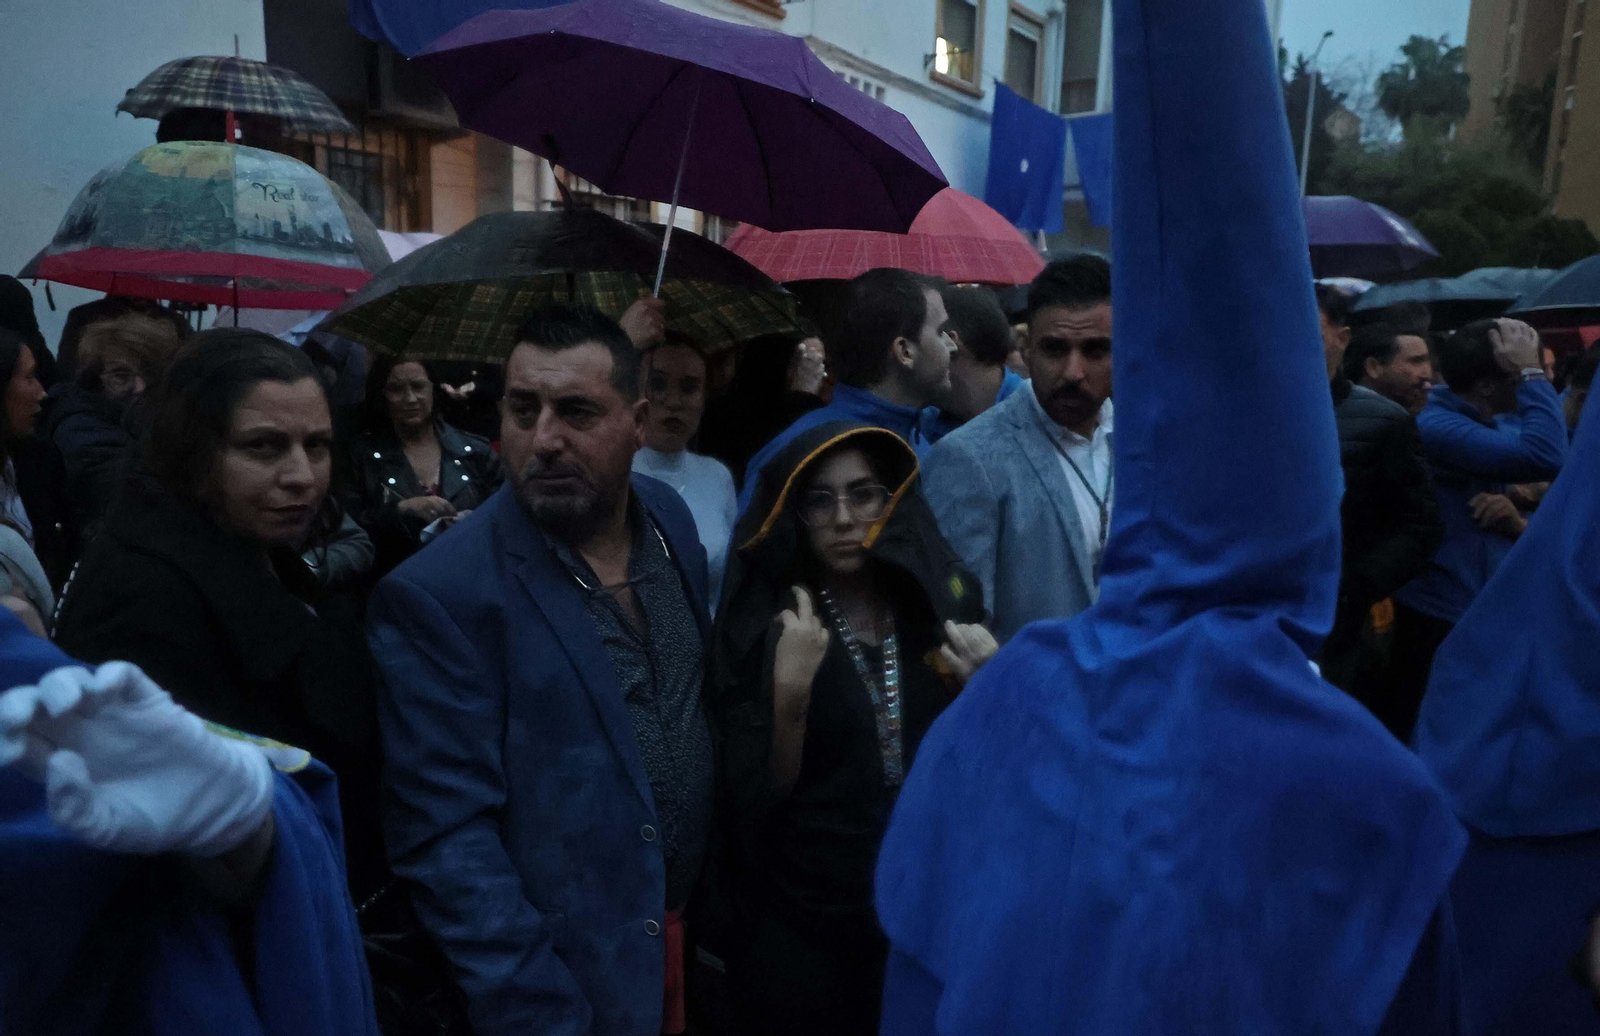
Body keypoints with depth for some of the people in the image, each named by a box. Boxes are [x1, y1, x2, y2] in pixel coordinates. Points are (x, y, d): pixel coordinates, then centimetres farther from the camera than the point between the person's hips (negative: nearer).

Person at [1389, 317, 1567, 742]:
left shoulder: (1497, 428, 12)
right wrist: (1532, 373, -20)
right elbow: (1545, 458, -31)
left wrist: (1518, 523, -8)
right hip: (1442, 622, -9)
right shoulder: (1439, 427, -18)